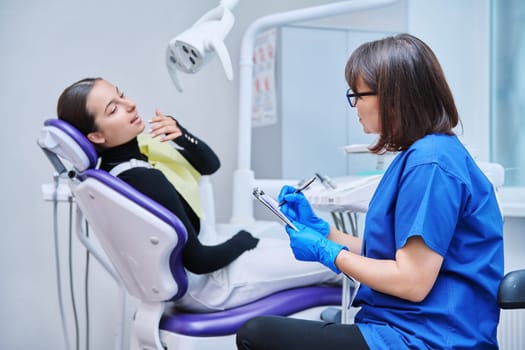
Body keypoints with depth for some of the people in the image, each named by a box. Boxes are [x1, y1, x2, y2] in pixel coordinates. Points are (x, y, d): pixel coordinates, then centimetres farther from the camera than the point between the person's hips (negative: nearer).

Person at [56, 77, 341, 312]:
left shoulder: (137, 143, -7)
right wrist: (245, 239, -8)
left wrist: (180, 134, -19)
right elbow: (199, 260, -27)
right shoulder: (142, 181, -33)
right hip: (206, 282, -9)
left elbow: (210, 164, 1)